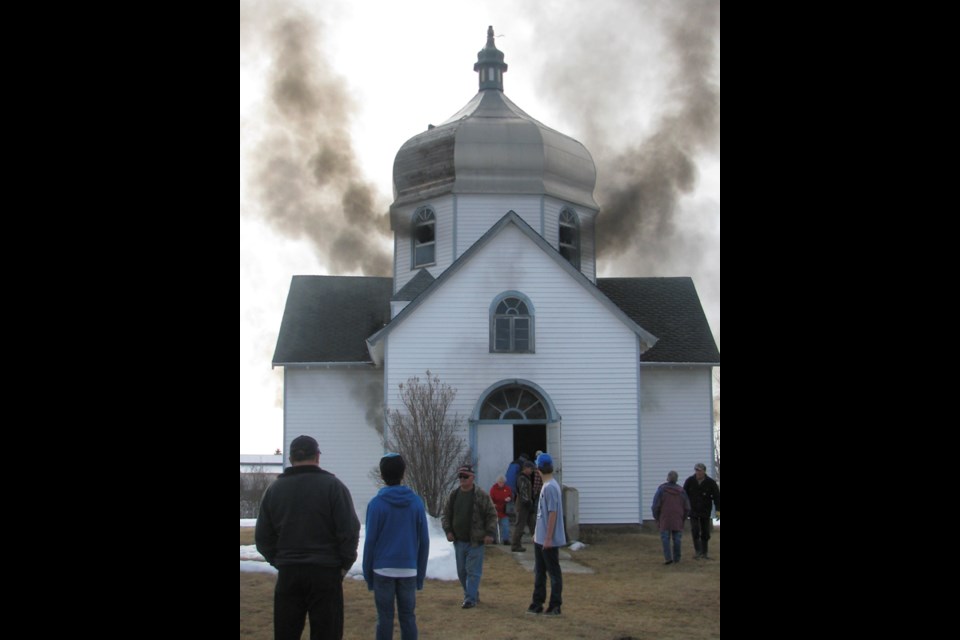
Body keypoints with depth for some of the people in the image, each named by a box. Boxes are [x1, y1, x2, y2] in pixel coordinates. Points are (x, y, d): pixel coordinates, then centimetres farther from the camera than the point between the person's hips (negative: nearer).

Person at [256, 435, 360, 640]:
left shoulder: (274, 489, 8)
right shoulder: (332, 486, -4)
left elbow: (263, 537, 7)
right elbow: (350, 531, -8)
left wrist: (279, 562, 13)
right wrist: (345, 564, 2)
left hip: (288, 574, 3)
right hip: (325, 573, -3)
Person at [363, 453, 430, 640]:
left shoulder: (376, 504, -7)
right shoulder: (416, 502, 1)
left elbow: (370, 541, -7)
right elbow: (424, 541, 3)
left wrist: (368, 574, 2)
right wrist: (421, 574, 11)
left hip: (383, 570, -2)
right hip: (408, 570, 2)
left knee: (385, 618, 3)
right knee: (408, 617, 8)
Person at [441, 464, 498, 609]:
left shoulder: (481, 496, -6)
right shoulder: (453, 495, 8)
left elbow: (492, 515, -4)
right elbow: (446, 515, 14)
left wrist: (490, 533, -12)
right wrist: (448, 530, 1)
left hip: (475, 541, -5)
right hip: (459, 541, 5)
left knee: (473, 571, -6)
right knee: (462, 571, 12)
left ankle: (470, 599, -2)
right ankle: (473, 594, 27)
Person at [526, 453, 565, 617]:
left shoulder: (551, 487, -19)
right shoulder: (546, 486, 11)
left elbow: (553, 514, -21)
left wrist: (548, 538, -21)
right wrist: (537, 533, 22)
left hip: (549, 540, -10)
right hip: (540, 539, 10)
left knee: (554, 572, -1)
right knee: (539, 571, 14)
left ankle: (555, 606, 4)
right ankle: (537, 603, 21)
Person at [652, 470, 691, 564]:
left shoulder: (661, 489, -6)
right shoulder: (681, 491, 2)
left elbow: (656, 505, -9)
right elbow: (687, 507, 3)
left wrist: (657, 518, 2)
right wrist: (683, 519, 16)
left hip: (665, 519, -2)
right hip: (678, 521, 2)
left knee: (665, 538, 1)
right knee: (677, 538, 8)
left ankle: (668, 557, -12)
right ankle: (676, 559, 9)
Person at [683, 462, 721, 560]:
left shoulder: (711, 482, -9)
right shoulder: (690, 481, -8)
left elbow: (717, 496, -10)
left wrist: (718, 510, -20)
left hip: (705, 512, 1)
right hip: (693, 511, -1)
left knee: (705, 533, 6)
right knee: (695, 531, -14)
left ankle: (704, 553, 15)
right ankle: (698, 552, -12)